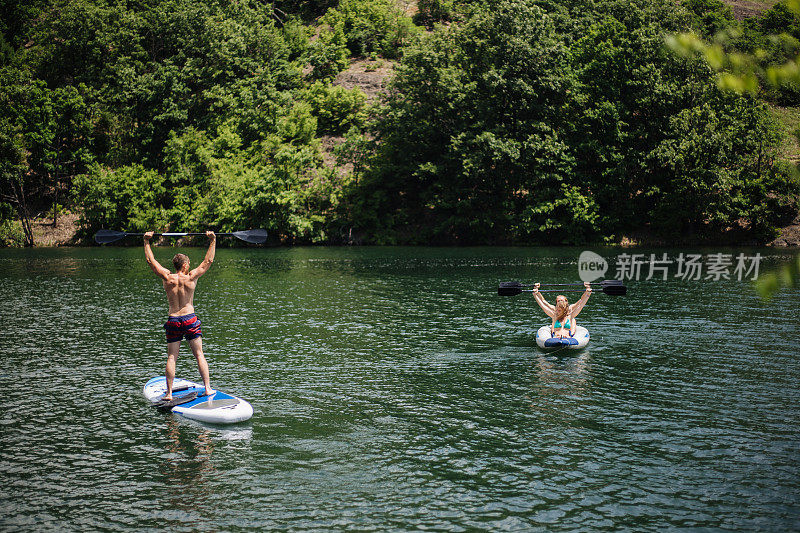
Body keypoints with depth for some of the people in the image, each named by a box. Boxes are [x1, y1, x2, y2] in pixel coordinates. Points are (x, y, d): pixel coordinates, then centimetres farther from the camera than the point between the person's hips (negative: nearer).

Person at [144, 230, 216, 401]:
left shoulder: (167, 278, -2)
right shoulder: (191, 278, -5)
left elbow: (150, 260, 9)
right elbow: (208, 261, 2)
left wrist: (147, 241, 18)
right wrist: (213, 241, 10)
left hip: (173, 321, 1)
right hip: (190, 319, -1)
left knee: (171, 358, 4)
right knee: (199, 355, 5)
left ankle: (169, 393, 2)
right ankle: (207, 388, 2)